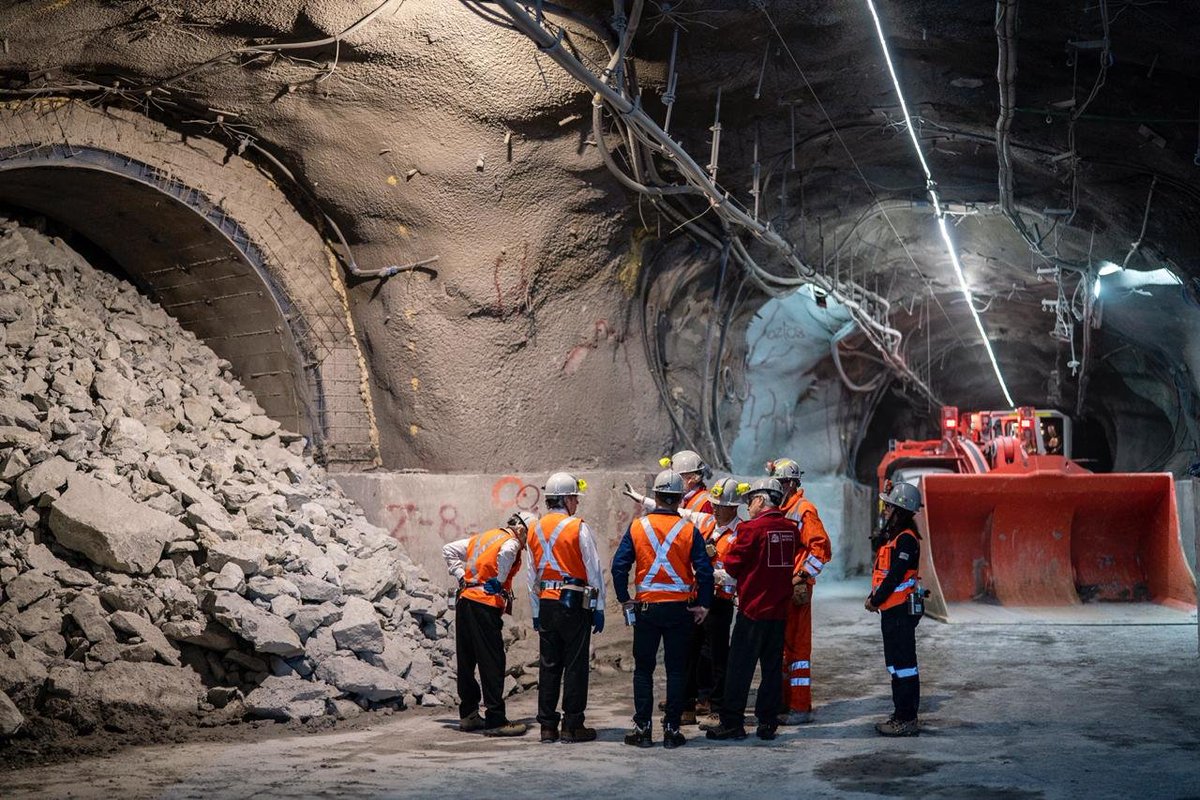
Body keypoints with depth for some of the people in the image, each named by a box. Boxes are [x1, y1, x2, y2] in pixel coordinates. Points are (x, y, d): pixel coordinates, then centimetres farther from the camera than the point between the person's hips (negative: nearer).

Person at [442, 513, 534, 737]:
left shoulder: (482, 537, 21)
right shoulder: (511, 541, -3)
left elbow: (449, 550, 23)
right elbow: (505, 553, -27)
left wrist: (461, 577, 15)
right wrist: (500, 582, -15)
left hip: (464, 601, 8)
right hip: (485, 606, -8)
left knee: (467, 662, 14)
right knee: (493, 664, -5)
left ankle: (468, 714, 23)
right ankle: (496, 720, -6)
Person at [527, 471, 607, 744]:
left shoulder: (536, 530, 9)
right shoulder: (578, 528, -8)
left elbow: (532, 575, 14)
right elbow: (594, 570, -8)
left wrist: (536, 612, 20)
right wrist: (598, 608, -2)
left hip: (546, 604, 6)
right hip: (574, 603, -6)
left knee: (548, 665, 9)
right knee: (575, 665, 0)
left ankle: (547, 726, 11)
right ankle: (572, 726, 2)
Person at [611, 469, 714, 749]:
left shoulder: (637, 527, -2)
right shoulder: (689, 530, -4)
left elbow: (619, 566, -5)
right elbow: (704, 571, -8)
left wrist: (624, 600, 5)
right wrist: (703, 605, 2)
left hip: (646, 608, 1)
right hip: (680, 609, 0)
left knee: (643, 669, 10)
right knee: (676, 670, 7)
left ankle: (642, 728, 9)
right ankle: (672, 729, 7)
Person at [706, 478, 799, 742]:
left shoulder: (752, 528, -14)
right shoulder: (792, 529, 4)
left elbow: (731, 564, -9)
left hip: (753, 608, -6)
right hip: (780, 609, 6)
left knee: (740, 667, 1)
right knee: (772, 667, 12)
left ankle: (732, 723, 4)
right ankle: (768, 723, 15)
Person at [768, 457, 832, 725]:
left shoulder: (804, 510, -11)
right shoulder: (777, 510, 17)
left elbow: (821, 548, -16)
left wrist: (802, 577, -18)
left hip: (794, 589, -9)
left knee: (796, 644, -6)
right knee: (778, 645, 13)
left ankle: (800, 707, -2)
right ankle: (784, 701, 23)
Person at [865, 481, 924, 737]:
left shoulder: (906, 539, -16)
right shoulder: (892, 536, 16)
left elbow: (895, 576, -21)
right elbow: (883, 571, 18)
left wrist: (876, 600, -13)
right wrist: (874, 597, 7)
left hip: (901, 610, -11)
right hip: (892, 610, 11)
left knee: (903, 664, -6)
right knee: (896, 664, 16)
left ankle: (907, 720, -2)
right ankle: (901, 715, 24)